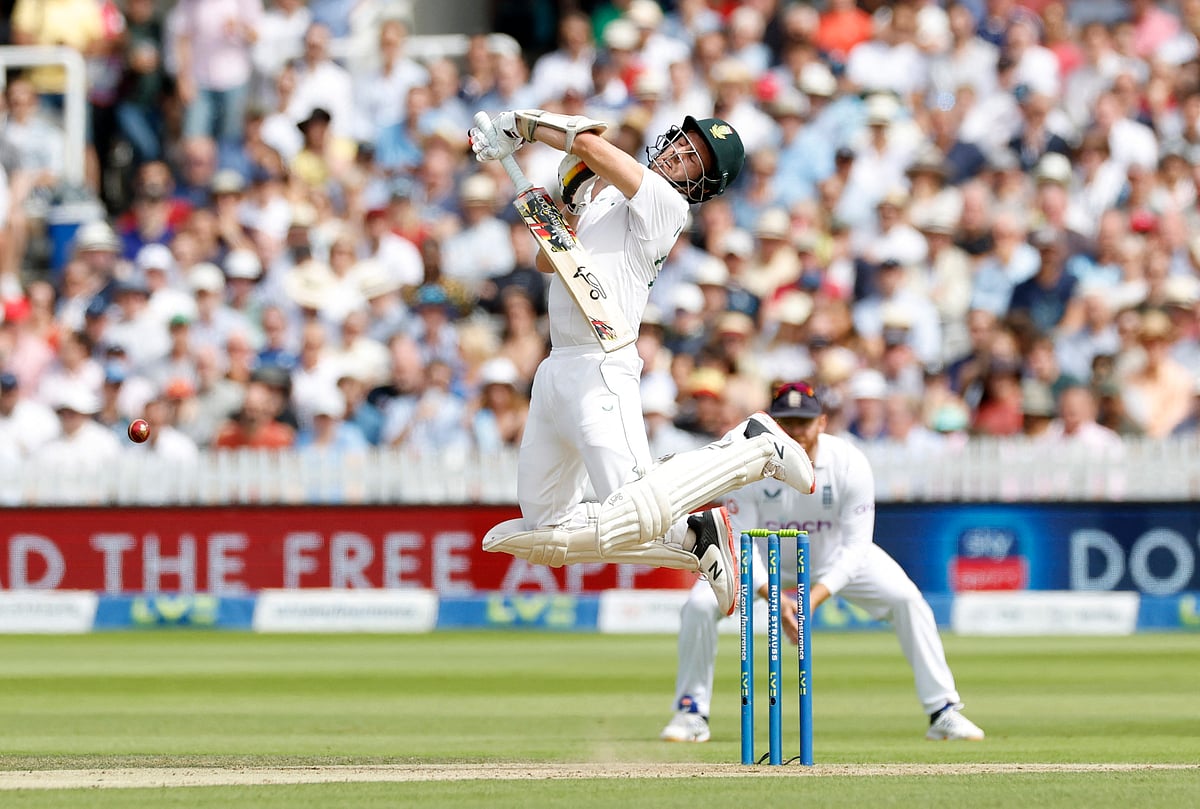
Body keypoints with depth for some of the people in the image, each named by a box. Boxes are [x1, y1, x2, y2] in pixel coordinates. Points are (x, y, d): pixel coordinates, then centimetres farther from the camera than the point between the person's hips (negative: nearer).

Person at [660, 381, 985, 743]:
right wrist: (775, 598, -40)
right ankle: (692, 713, -2)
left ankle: (943, 712, -6)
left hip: (836, 558, 0)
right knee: (700, 605, -21)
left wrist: (817, 596, -41)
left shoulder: (849, 463, -27)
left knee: (906, 600, -18)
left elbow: (856, 546, -27)